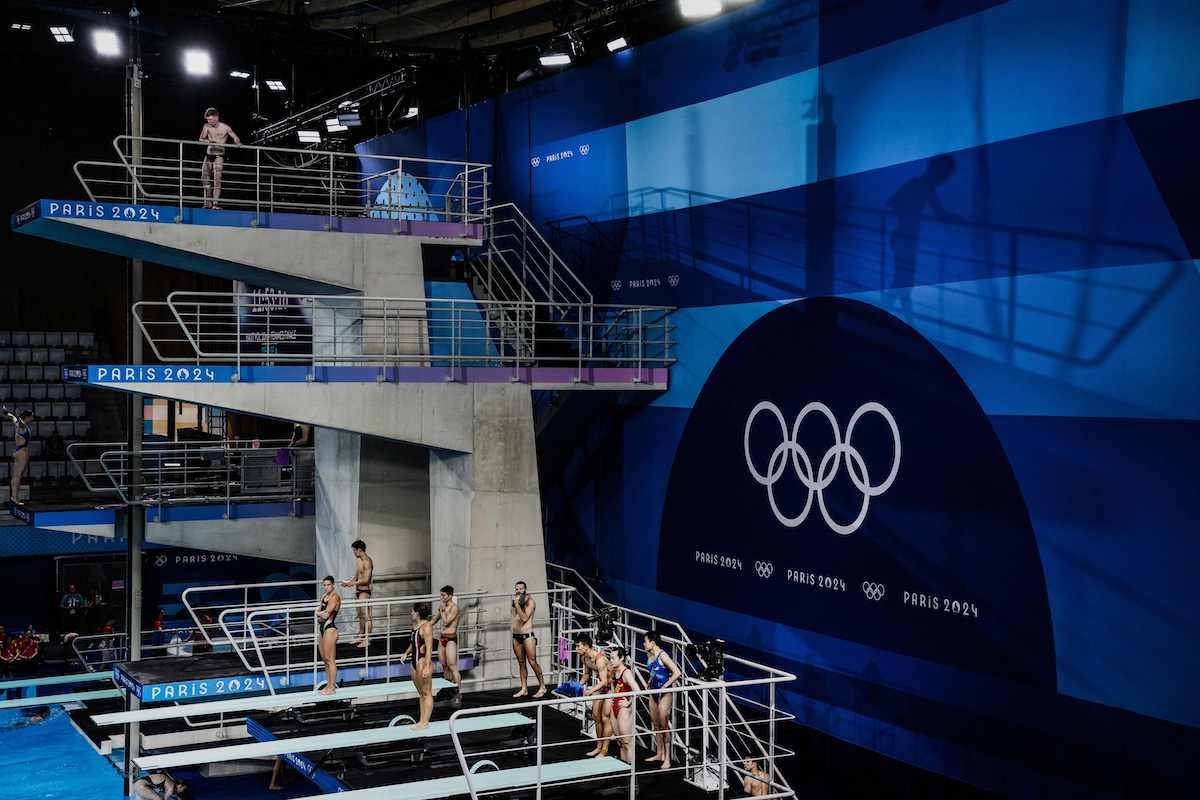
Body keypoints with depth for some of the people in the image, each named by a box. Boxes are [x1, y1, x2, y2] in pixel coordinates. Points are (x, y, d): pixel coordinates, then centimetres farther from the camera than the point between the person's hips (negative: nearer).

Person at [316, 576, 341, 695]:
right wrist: (321, 614, -8)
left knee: (330, 659, -6)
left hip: (330, 628, -10)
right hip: (322, 627, 10)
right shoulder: (324, 597, 15)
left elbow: (327, 613, -20)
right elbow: (318, 612, 14)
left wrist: (319, 613, -1)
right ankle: (329, 684, 22)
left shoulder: (335, 597, -13)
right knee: (324, 658, 14)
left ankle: (332, 687, -2)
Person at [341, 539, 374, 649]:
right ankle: (361, 636, 26)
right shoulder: (359, 560, 13)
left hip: (365, 591, -10)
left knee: (366, 616, -6)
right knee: (360, 615, 17)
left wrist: (353, 583, -19)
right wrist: (349, 581, 6)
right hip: (358, 591, 10)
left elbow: (366, 580, -21)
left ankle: (367, 640, -4)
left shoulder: (367, 562, -17)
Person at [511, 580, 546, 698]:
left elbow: (525, 618, -17)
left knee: (532, 662, -7)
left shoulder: (530, 601, -8)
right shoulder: (515, 601, 12)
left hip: (527, 635, -6)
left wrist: (517, 604, -20)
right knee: (521, 663, 9)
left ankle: (542, 687, 2)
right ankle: (524, 689, 12)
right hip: (516, 636, 6)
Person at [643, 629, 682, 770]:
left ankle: (667, 758, 2)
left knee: (664, 725, -4)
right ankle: (660, 754, 27)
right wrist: (648, 682, 10)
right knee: (655, 725, 15)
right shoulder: (649, 655, 6)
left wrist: (665, 686, -20)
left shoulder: (662, 655, -19)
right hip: (654, 692, 9)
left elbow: (677, 673, -25)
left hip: (664, 693, -8)